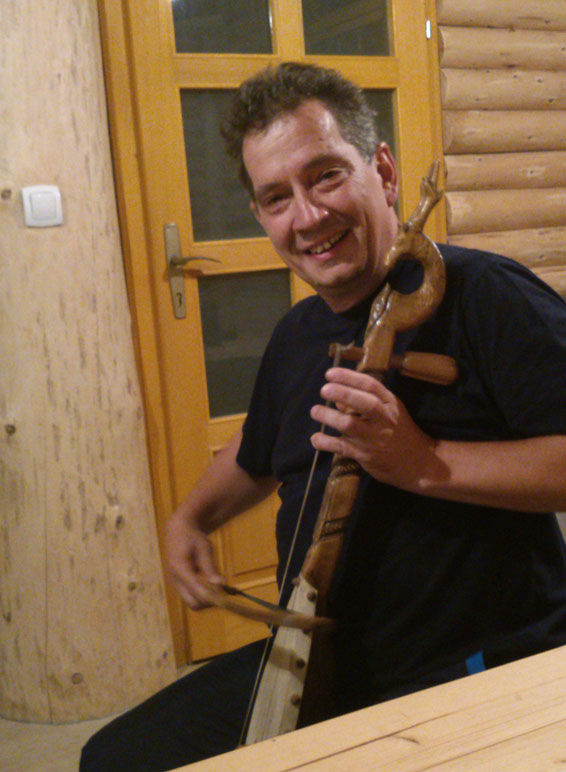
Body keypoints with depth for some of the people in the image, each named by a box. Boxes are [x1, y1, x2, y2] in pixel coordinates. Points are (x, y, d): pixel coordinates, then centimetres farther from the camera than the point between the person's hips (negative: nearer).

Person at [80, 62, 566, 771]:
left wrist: (428, 464, -28)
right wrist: (191, 516, 14)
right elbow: (257, 456, 29)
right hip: (317, 665, 7)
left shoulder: (481, 294, -15)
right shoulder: (296, 337, 9)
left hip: (481, 678, -6)